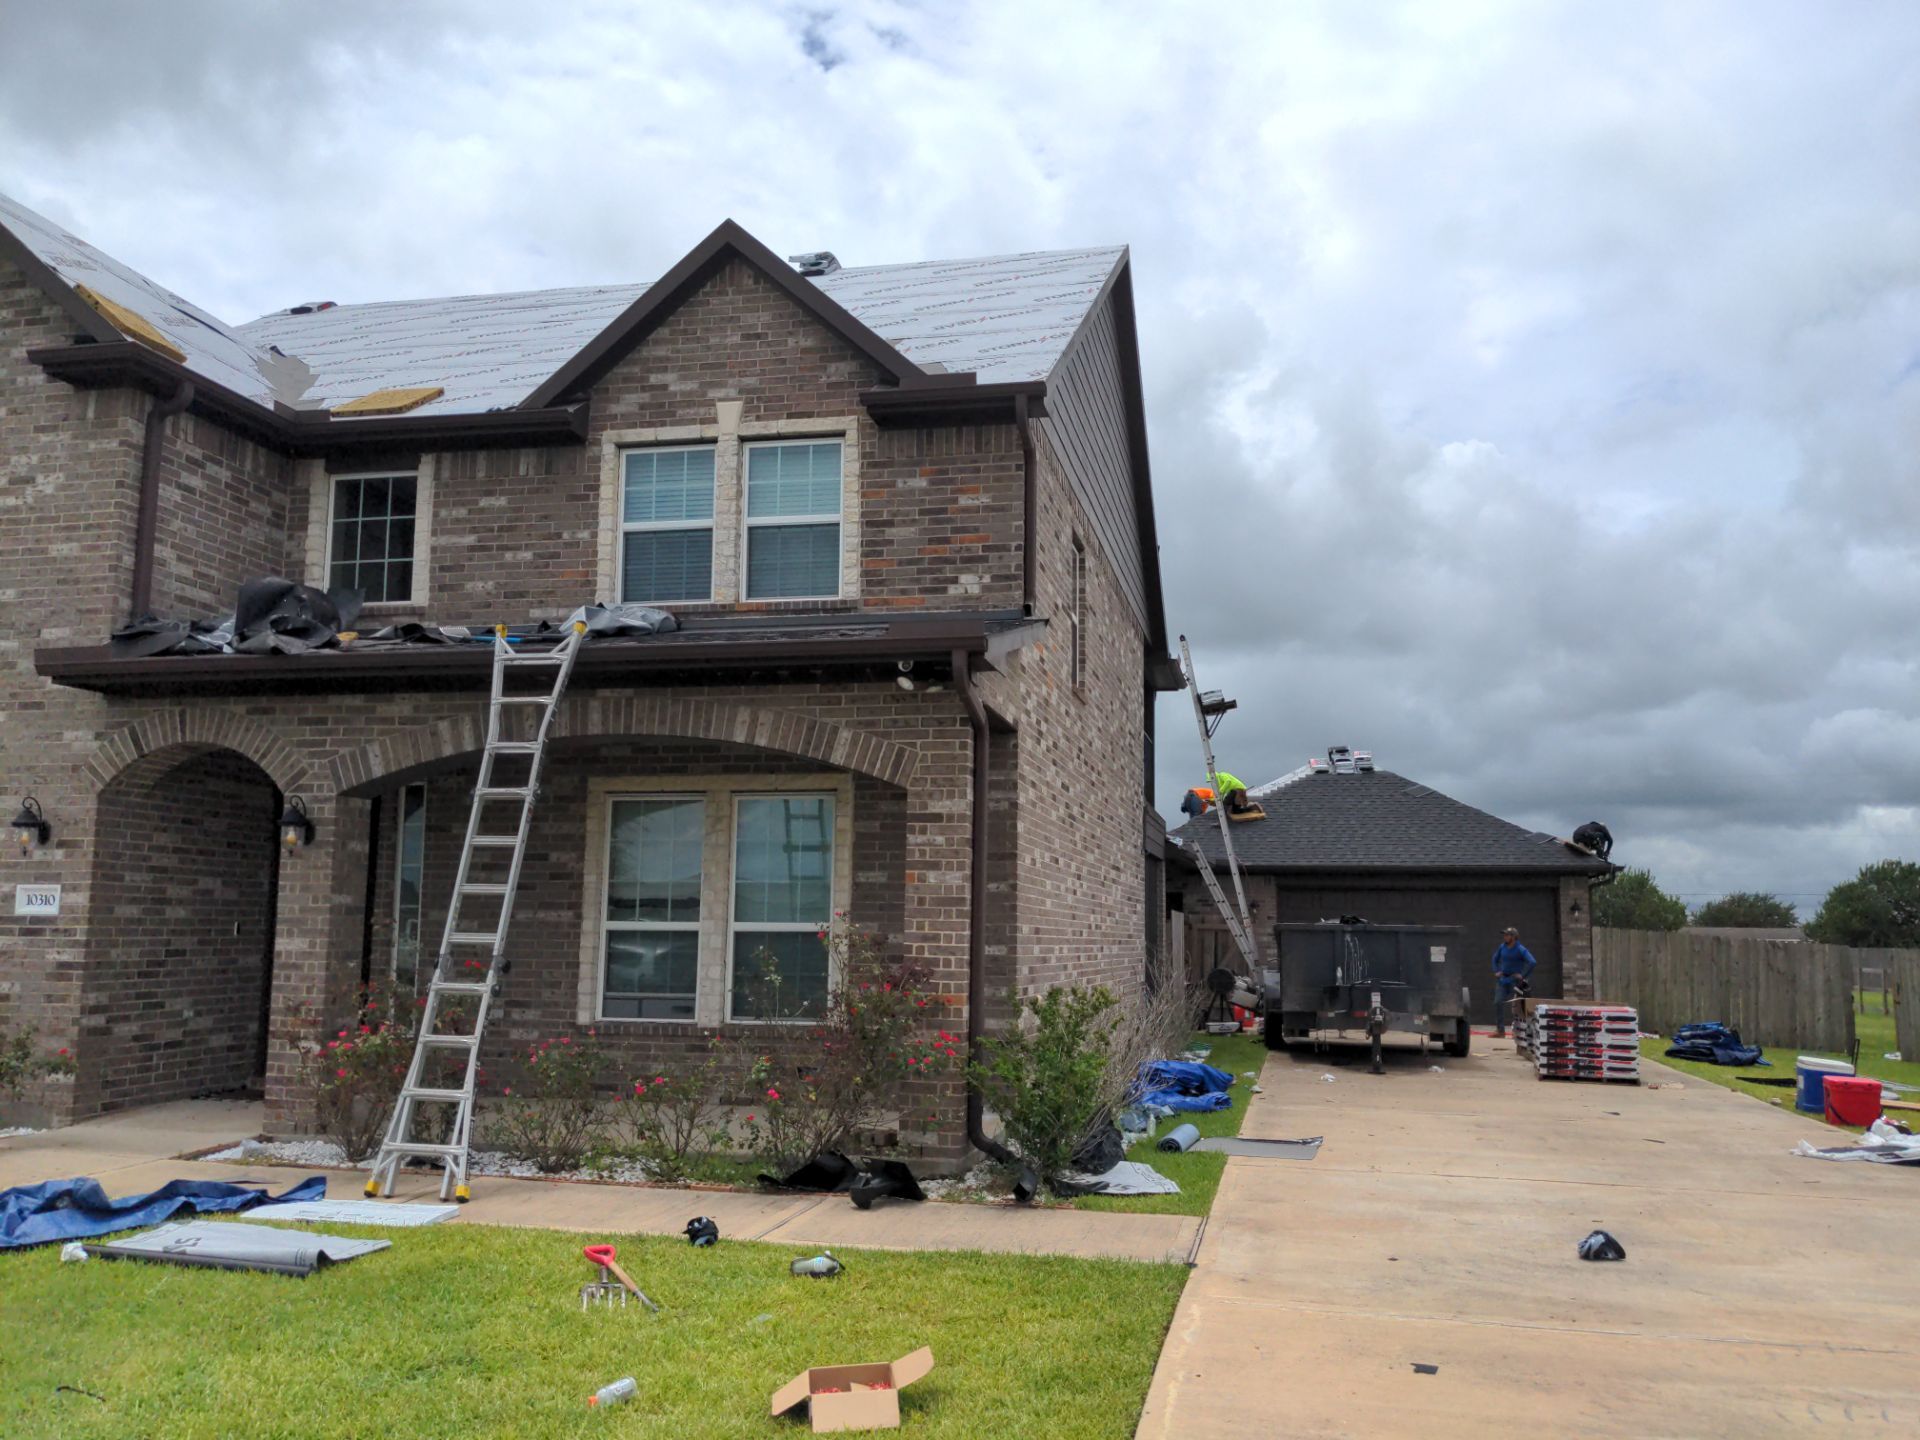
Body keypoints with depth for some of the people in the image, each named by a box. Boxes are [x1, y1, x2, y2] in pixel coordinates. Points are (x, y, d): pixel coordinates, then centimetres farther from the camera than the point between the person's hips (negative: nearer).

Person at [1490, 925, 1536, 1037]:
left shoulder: (1520, 949, -12)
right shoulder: (1502, 947, 7)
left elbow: (1532, 962, -23)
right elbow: (1495, 959, 24)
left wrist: (1523, 975, -19)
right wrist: (1496, 971, 12)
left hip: (1515, 981, -5)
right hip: (1502, 980, 5)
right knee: (1498, 1003, -5)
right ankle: (1500, 1029, 1)